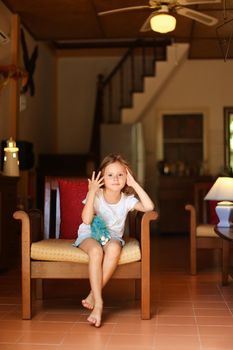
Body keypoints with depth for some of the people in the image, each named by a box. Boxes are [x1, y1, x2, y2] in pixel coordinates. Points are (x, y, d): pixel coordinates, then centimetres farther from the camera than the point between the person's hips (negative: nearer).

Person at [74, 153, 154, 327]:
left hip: (113, 236, 2)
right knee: (96, 251, -38)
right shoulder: (95, 196, -11)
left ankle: (93, 295, -28)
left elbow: (149, 207, -21)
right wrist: (92, 192, -27)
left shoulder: (127, 200, -4)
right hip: (89, 235, -2)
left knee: (114, 248, -37)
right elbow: (86, 220, -25)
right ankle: (98, 303, -37)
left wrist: (134, 184, -18)